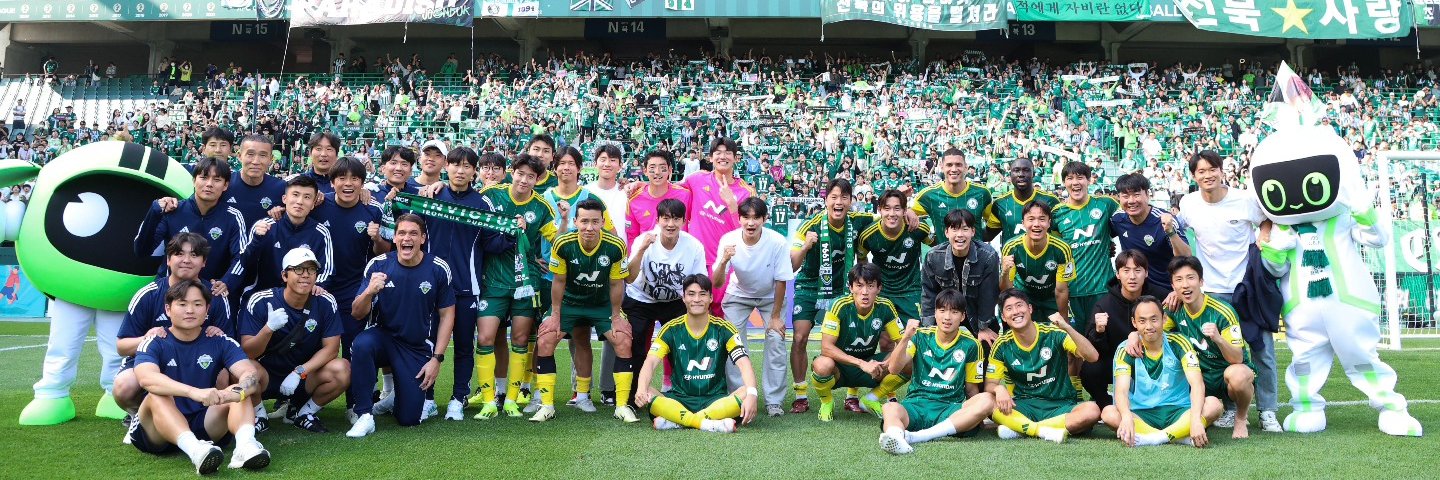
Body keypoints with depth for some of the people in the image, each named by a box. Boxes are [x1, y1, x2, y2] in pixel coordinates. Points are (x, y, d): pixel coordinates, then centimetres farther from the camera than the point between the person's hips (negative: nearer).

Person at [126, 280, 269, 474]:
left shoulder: (220, 342, 3)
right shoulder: (154, 343, -3)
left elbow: (251, 373, -14)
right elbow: (147, 378, -26)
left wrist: (237, 392, -39)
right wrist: (194, 392, -44)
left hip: (205, 424, 2)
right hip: (159, 428, -2)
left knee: (241, 392, -19)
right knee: (157, 396, -29)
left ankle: (246, 444, -49)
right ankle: (195, 450, -55)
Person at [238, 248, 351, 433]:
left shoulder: (326, 303, -10)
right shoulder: (260, 302, -15)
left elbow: (331, 347, -9)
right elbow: (247, 353, -18)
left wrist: (300, 372, -23)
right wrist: (269, 328, -37)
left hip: (305, 376, 2)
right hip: (267, 376, -2)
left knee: (342, 369, -25)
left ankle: (302, 413, 2)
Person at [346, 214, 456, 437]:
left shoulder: (438, 269, -9)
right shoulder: (378, 265, -9)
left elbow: (447, 315, -1)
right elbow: (357, 314, -8)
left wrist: (436, 358, -5)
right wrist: (369, 292, -30)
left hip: (418, 349, 0)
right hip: (382, 337, 0)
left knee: (409, 418, -3)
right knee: (362, 344, -36)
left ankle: (393, 392, 33)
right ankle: (364, 416, -21)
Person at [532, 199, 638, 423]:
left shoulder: (616, 246, -24)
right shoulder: (563, 244, -24)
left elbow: (616, 284, -11)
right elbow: (559, 281, -10)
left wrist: (615, 317, -5)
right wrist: (555, 314, -6)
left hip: (602, 304, 0)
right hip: (569, 302, 0)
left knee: (624, 342, -14)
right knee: (544, 342, -12)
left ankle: (622, 406, -1)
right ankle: (547, 405, 2)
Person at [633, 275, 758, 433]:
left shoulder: (723, 328, 0)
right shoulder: (671, 329, 2)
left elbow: (744, 364, -11)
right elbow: (651, 362, -10)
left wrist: (751, 394, -32)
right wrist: (642, 390, -32)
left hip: (715, 399, 0)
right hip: (679, 400, 0)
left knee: (745, 394, -31)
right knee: (648, 394, -29)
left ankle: (675, 421, -30)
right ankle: (708, 424, -36)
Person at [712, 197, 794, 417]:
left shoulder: (777, 242, -31)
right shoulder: (729, 241, -27)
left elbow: (781, 281, -17)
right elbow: (717, 283, -26)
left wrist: (775, 316, -12)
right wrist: (723, 261, -46)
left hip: (770, 296, -1)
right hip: (738, 295, 1)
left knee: (776, 340, -12)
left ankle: (774, 401, 0)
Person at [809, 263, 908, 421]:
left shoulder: (885, 307, -11)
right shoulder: (840, 307, -22)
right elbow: (826, 348, -28)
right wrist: (862, 364, -36)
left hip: (868, 364, 4)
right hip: (839, 366, -3)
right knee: (822, 365, -39)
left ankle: (872, 399, 6)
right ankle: (827, 402, -3)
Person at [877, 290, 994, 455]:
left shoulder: (970, 345, 7)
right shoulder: (921, 336, 6)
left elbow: (971, 387, 12)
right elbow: (894, 368, -6)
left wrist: (977, 413, -6)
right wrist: (905, 338, -20)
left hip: (951, 409, 1)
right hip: (916, 403, -1)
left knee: (988, 400, -28)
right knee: (891, 408, -33)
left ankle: (917, 436, -37)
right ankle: (895, 438, -69)